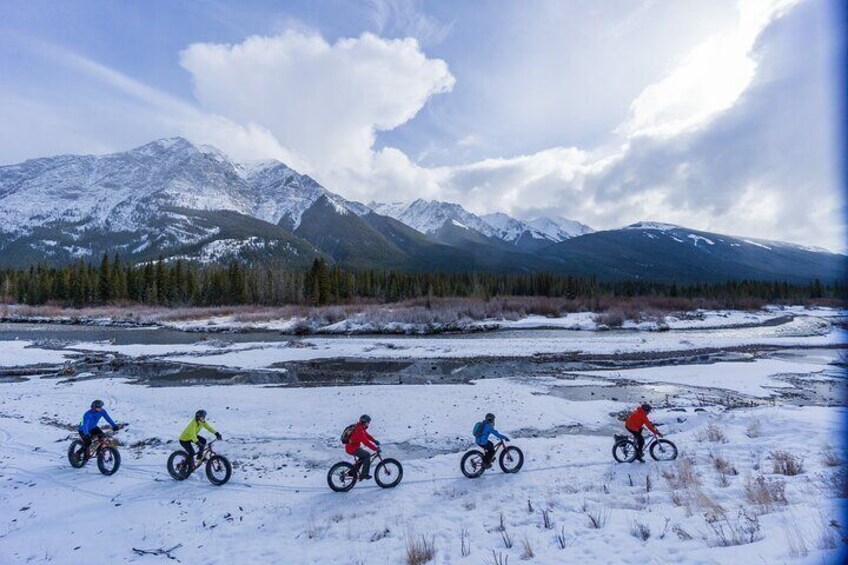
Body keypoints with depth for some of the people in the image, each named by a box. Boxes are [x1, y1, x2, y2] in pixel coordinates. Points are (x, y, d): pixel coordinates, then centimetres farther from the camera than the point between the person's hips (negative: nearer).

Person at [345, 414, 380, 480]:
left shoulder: (360, 428, 8)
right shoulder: (359, 430, -23)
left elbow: (367, 435, 16)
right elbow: (366, 442, -29)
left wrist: (375, 441, 4)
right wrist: (376, 448, -27)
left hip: (350, 447, 10)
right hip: (352, 448, -10)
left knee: (363, 456, 20)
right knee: (367, 455, -11)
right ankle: (364, 474, -8)